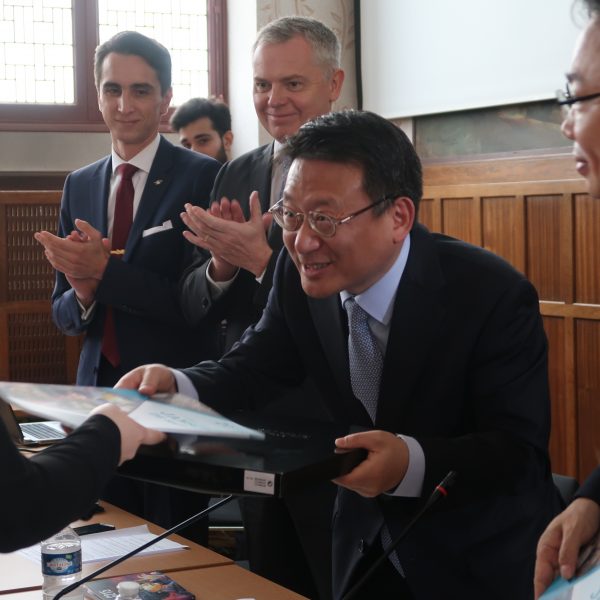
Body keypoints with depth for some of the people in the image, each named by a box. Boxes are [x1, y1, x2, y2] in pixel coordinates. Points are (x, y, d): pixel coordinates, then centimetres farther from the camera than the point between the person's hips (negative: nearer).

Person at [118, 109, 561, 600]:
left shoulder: (494, 297, -26)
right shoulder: (302, 275, -11)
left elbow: (521, 453, -27)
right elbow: (252, 368, -3)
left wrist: (412, 464, -45)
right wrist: (173, 386, -24)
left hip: (480, 559, -4)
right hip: (366, 545, 4)